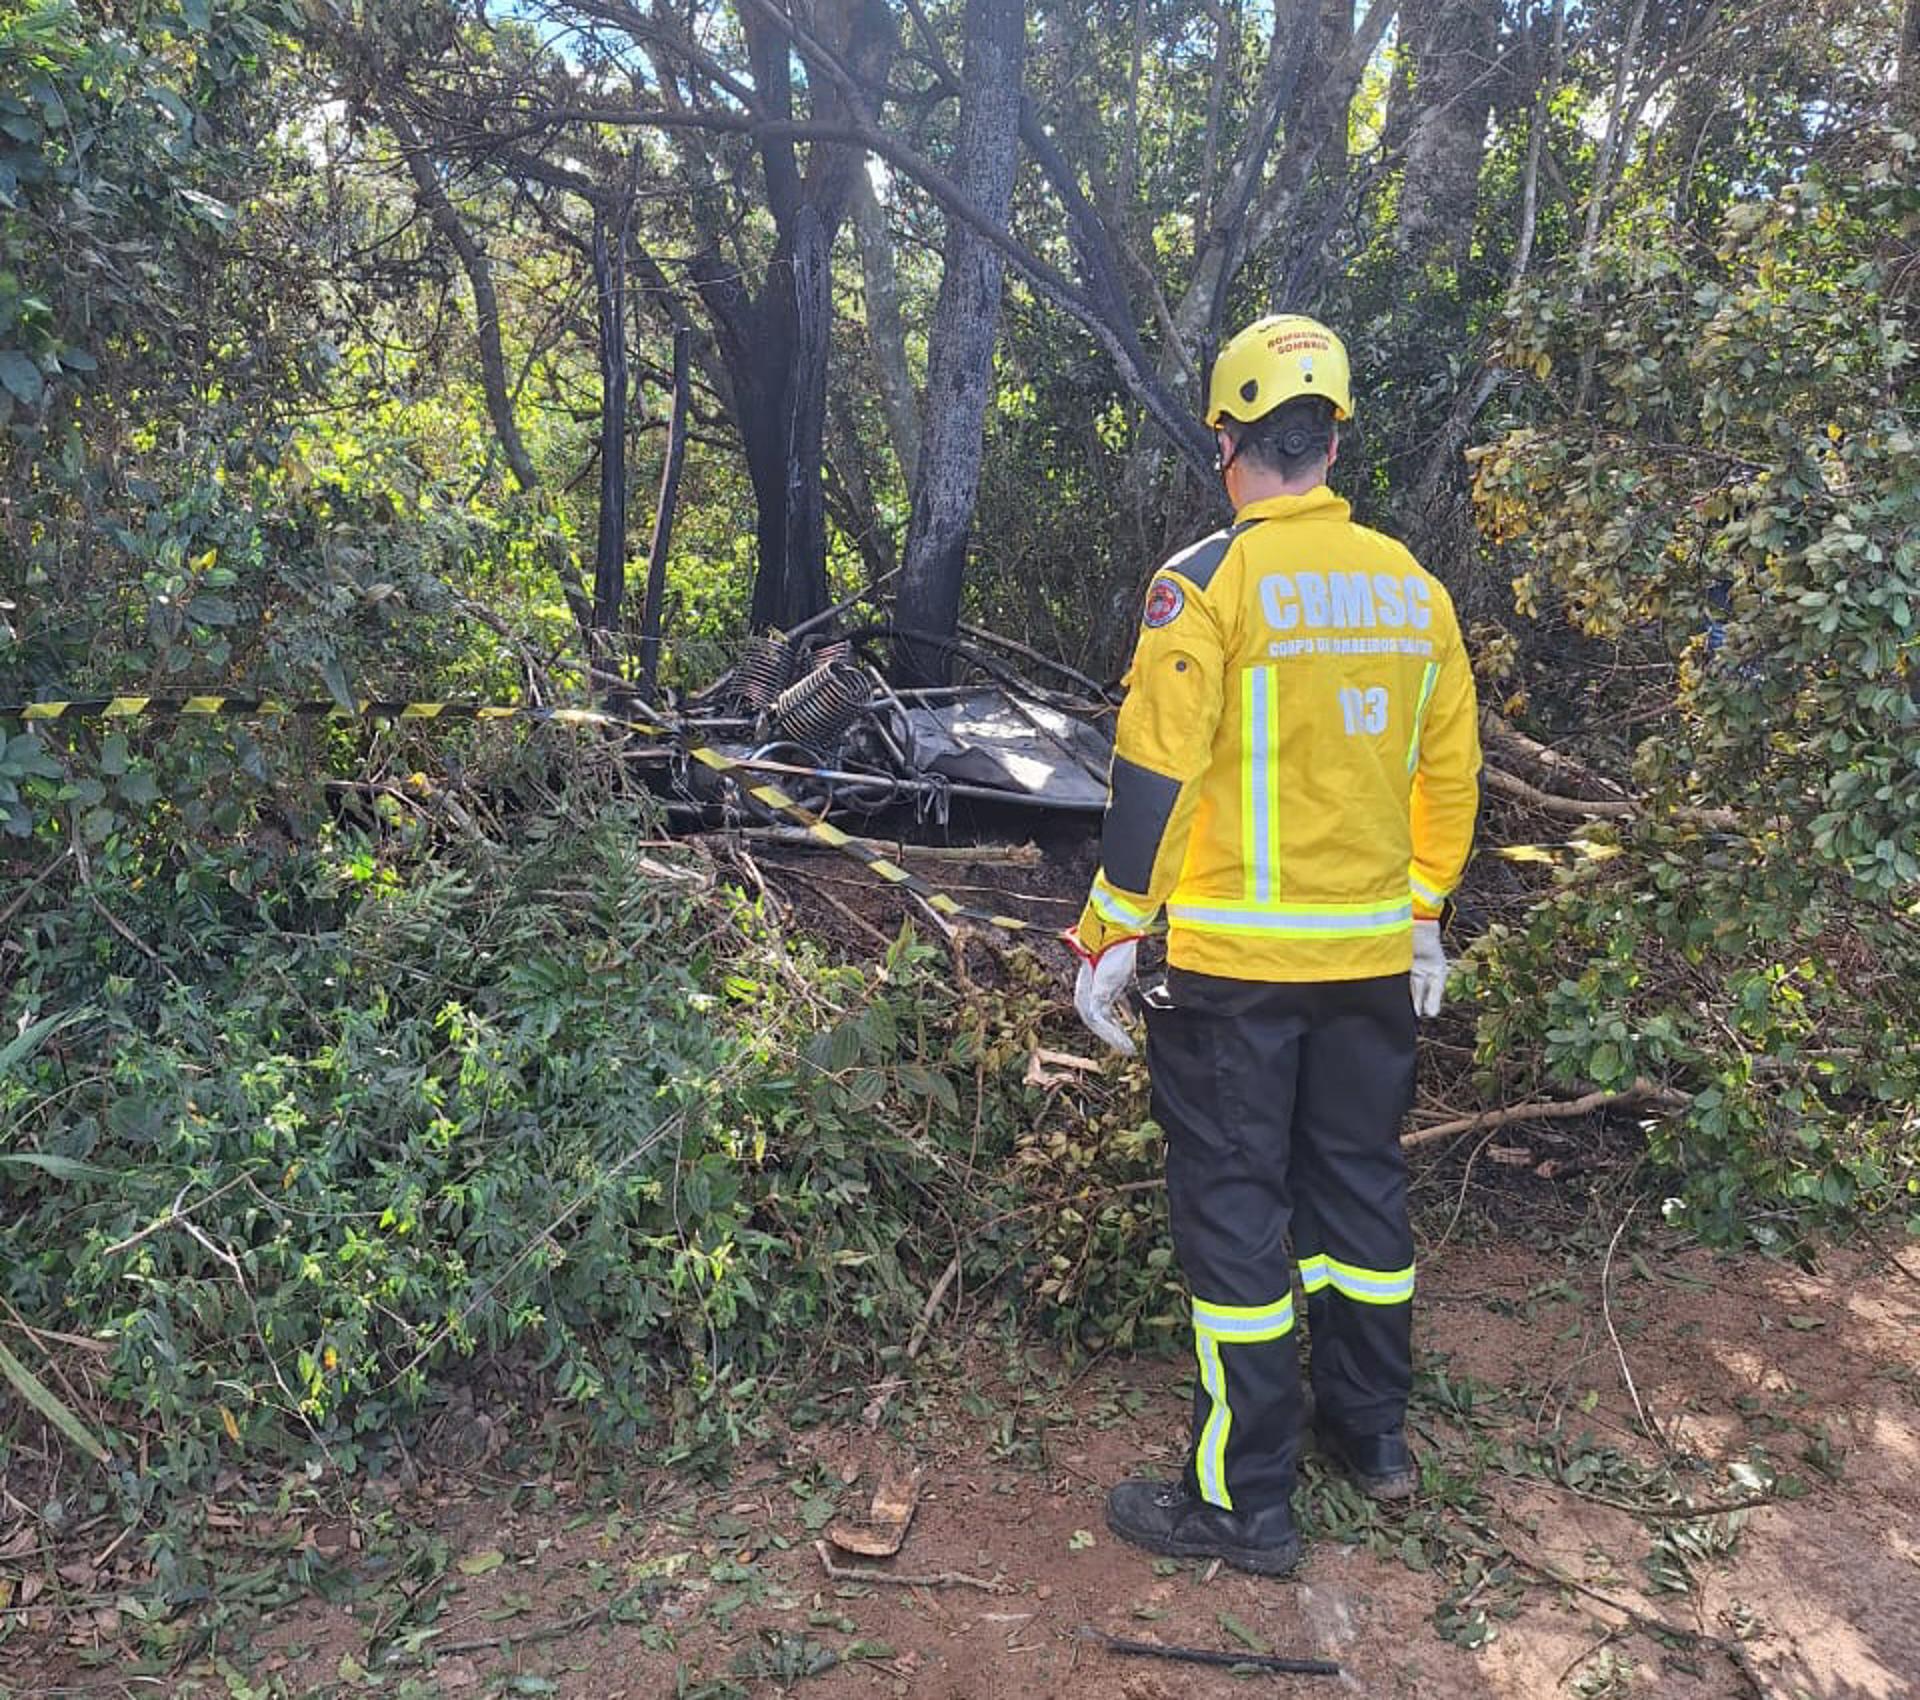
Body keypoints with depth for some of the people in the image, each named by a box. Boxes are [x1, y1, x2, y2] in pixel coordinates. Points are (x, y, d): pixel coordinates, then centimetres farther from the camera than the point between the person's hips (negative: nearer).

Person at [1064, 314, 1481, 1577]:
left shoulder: (1208, 583, -13)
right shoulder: (1412, 587, 6)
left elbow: (1154, 778, -16)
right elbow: (1450, 773, 12)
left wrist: (1109, 937, -8)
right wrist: (1427, 915, 22)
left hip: (1234, 961, -6)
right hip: (1374, 955, 6)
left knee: (1235, 1212, 4)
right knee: (1361, 1184, 20)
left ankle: (1246, 1501, 14)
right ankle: (1374, 1429, 36)